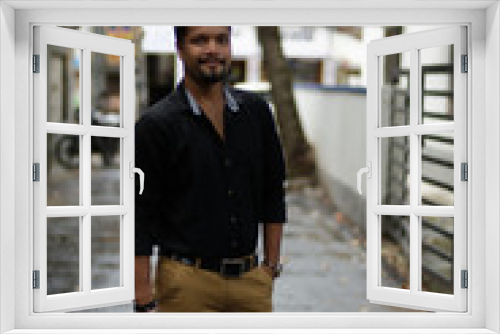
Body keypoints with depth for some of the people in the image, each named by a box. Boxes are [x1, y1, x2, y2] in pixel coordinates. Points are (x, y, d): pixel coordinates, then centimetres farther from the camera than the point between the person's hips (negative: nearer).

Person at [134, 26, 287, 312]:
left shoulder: (255, 111, 6)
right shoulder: (156, 125, -7)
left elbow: (273, 194, 13)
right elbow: (142, 217, -8)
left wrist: (271, 265, 9)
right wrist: (144, 299, -11)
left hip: (250, 278, 4)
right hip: (189, 281, -4)